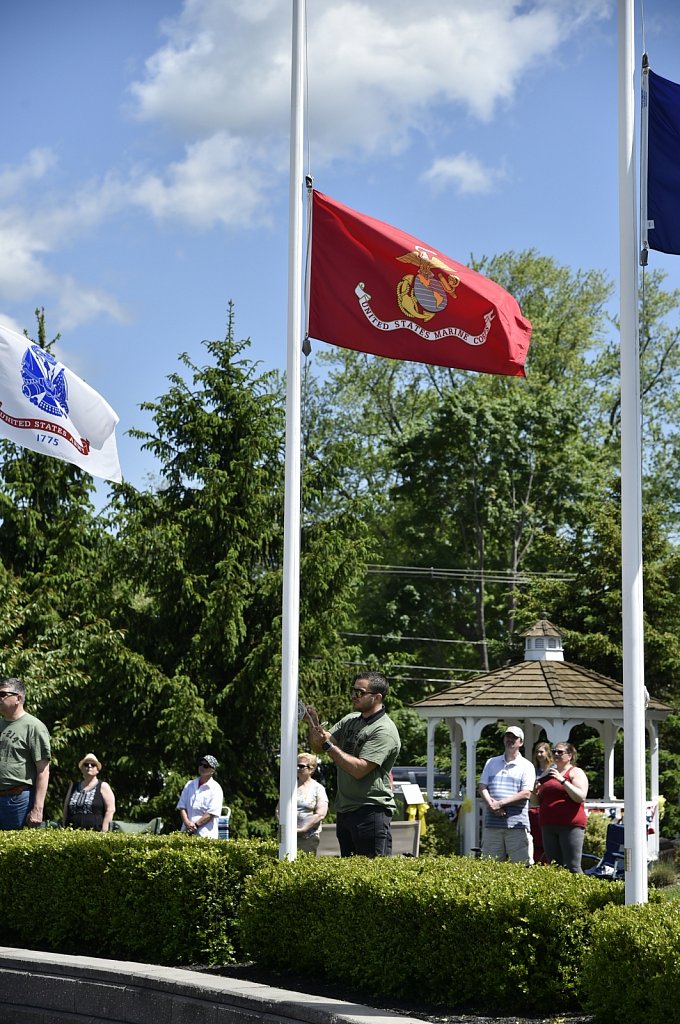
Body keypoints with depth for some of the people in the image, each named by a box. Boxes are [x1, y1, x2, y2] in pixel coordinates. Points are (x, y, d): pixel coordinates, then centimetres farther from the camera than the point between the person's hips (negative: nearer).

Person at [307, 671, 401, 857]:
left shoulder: (384, 731, -13)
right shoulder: (350, 720, 13)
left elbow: (359, 769, -21)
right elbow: (317, 747, 11)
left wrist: (328, 745, -18)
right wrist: (314, 724, -8)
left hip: (371, 812, -9)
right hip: (344, 810, 9)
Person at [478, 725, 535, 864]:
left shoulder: (526, 766, 6)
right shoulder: (491, 763, 17)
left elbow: (526, 794, -5)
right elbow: (482, 787, 9)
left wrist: (501, 803, -12)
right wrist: (492, 805, -10)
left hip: (516, 824, -3)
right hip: (492, 823, 3)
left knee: (520, 865, -5)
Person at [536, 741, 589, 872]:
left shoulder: (576, 772, 2)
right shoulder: (549, 774, 22)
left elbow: (581, 797, -14)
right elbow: (540, 801, 30)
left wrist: (562, 780, -18)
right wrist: (537, 791, 8)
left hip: (570, 825, -7)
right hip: (548, 826, 7)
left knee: (573, 867, -12)